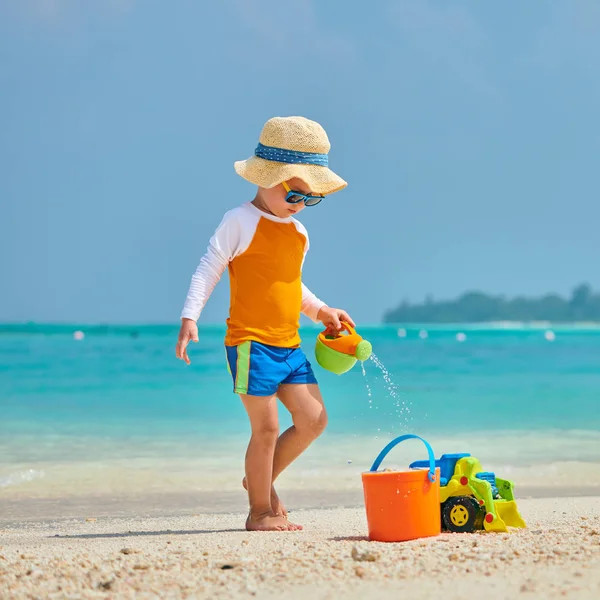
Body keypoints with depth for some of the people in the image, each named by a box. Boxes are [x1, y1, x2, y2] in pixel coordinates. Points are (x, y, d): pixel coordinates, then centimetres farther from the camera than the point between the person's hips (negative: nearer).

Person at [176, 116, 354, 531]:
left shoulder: (299, 234, 15)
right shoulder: (240, 223, -8)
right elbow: (208, 270, -8)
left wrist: (319, 310, 17)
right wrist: (190, 318, -17)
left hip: (289, 345, 8)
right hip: (251, 343, -7)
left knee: (314, 420, 5)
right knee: (267, 428, -5)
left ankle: (262, 479, 24)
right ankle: (260, 512, 7)